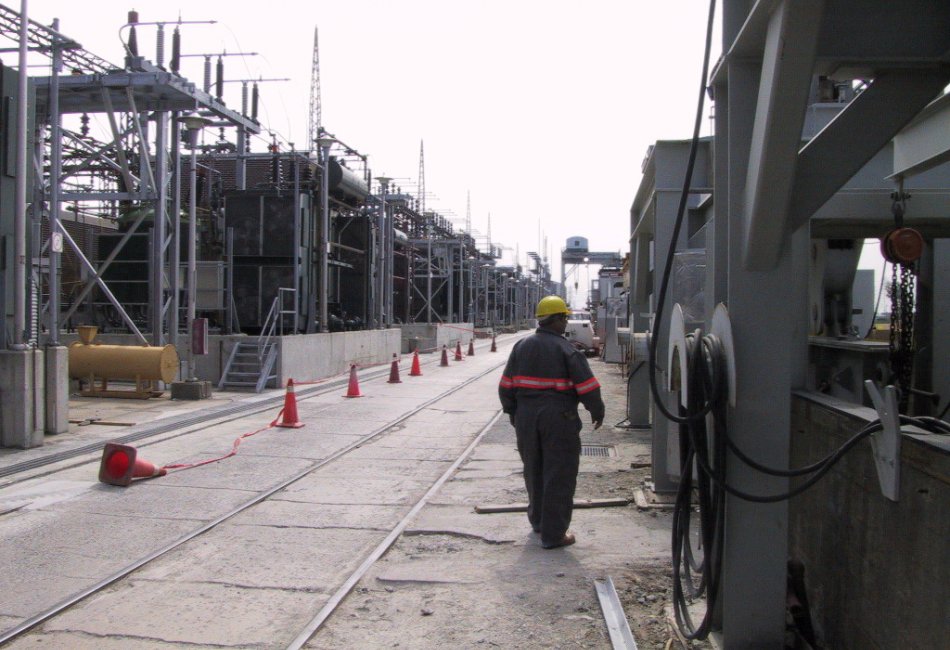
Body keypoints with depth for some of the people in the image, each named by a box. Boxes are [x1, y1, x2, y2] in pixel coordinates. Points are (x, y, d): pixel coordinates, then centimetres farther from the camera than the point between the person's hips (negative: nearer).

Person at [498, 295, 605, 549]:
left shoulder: (521, 347, 6)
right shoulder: (566, 350, -10)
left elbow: (506, 385, 9)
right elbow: (587, 386, -11)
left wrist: (513, 412, 21)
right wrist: (597, 412, 4)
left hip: (526, 417, 6)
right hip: (559, 419, -6)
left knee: (534, 471, 20)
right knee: (558, 476, 2)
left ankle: (538, 520, 36)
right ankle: (553, 534, 4)